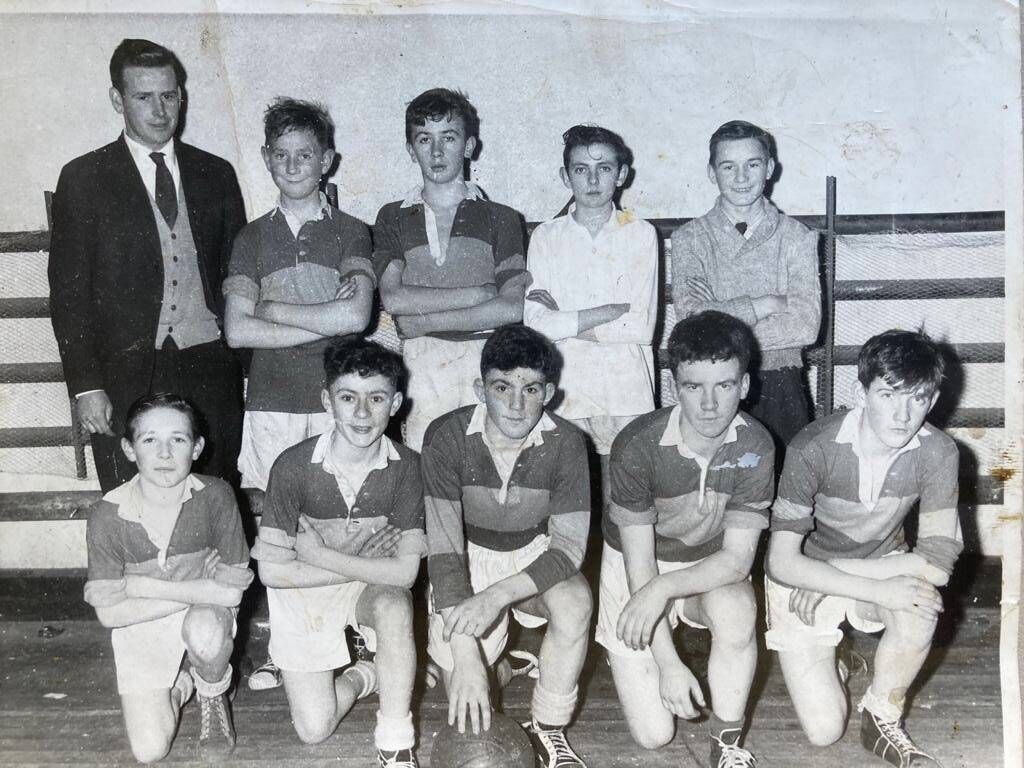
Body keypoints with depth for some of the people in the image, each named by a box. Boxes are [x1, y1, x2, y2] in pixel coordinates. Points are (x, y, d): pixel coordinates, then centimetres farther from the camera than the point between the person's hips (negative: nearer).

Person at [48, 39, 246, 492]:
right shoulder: (83, 179, 4)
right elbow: (69, 291, 1)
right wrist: (85, 384, -6)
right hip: (127, 374, -2)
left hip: (210, 369, 2)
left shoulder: (215, 174, 12)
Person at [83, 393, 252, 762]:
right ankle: (179, 686, 25)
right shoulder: (107, 514, -19)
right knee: (149, 750, -9)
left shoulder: (216, 496, -20)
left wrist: (142, 584, -20)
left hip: (206, 616, -1)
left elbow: (231, 591, -21)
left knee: (204, 629, -37)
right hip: (140, 628, 1)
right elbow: (109, 611, -17)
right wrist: (196, 590, -18)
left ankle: (213, 698, -1)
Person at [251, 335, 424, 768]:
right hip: (302, 593, 0)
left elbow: (404, 572, -19)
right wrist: (363, 564, -15)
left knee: (393, 606, -36)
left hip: (372, 588, 0)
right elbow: (271, 570, -17)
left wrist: (321, 556, -21)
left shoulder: (406, 467, -17)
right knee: (313, 729, -8)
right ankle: (362, 676, 24)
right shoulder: (294, 467, -20)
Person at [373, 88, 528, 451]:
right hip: (420, 370, 1)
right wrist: (477, 293, -4)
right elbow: (392, 297, -1)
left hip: (486, 366, -1)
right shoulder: (393, 218, 16)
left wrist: (425, 319, -5)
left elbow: (513, 308, -2)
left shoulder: (500, 219, 11)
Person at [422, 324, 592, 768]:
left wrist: (498, 595, -40)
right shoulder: (447, 438, -23)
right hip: (469, 556, 0)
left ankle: (547, 730, -10)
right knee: (450, 650, -26)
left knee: (574, 603, -32)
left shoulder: (565, 444, -20)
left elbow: (569, 546, -22)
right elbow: (444, 546, -27)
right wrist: (464, 655, -36)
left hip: (536, 555, 0)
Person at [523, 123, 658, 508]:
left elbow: (642, 327, -4)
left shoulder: (640, 235, 5)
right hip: (564, 389, 1)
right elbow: (534, 324, -5)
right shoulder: (546, 237, 7)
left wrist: (564, 320, -5)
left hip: (625, 392, 0)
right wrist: (612, 311, -10)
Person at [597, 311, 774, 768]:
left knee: (735, 608, -36)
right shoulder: (638, 446, -26)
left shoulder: (755, 446, -19)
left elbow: (737, 558, -20)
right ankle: (630, 662, 29)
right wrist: (669, 664, -25)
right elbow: (639, 562, -21)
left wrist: (663, 589, -36)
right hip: (635, 573, -1)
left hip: (711, 570, 2)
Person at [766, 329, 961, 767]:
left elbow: (939, 560, -23)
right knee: (824, 730, -9)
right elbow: (783, 562, -28)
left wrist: (838, 571, -25)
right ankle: (817, 661, 25)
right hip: (802, 577, -2)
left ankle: (883, 719, -5)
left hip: (881, 564, 2)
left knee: (920, 607, -33)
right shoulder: (813, 449, -29)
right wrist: (877, 592, -35)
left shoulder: (938, 453, -21)